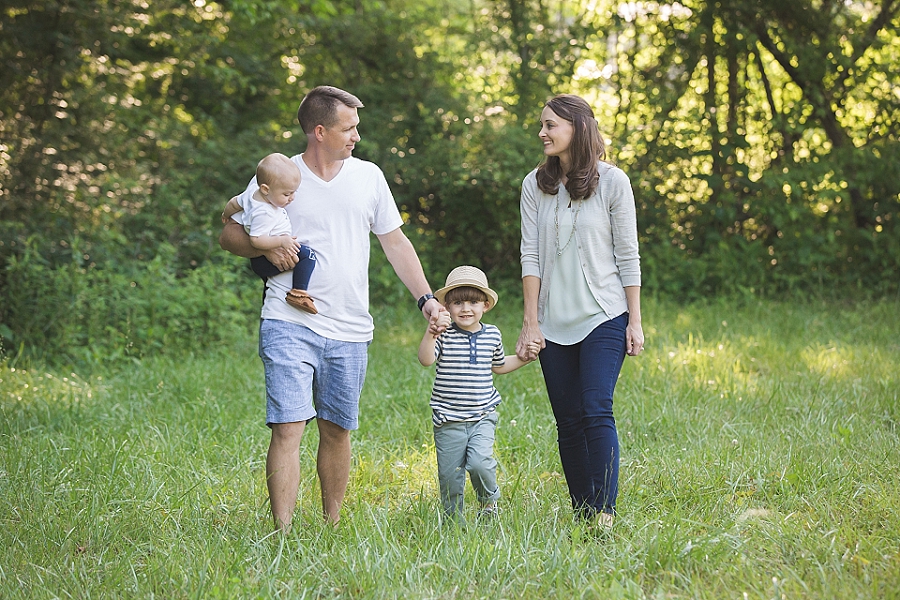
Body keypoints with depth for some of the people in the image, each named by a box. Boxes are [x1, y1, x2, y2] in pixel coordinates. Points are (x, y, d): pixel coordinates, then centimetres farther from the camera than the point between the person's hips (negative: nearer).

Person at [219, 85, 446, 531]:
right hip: (289, 325, -3)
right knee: (287, 427, -11)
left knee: (336, 429, 10)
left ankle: (332, 525, 23)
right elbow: (230, 234, 7)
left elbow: (395, 242, 16)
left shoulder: (368, 176, 11)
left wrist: (426, 298, 7)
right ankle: (282, 535, -11)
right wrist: (267, 249, -13)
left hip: (349, 331, 3)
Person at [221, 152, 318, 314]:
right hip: (265, 263, -10)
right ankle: (298, 292, -27)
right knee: (307, 255, -25)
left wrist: (227, 215, 37)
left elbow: (234, 202, 18)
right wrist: (281, 241, -37)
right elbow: (256, 240, -34)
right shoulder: (264, 213, -29)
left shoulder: (252, 196, 0)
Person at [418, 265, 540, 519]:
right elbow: (426, 359, -24)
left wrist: (525, 357, 13)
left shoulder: (492, 335, 7)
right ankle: (453, 518, 25)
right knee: (450, 476, 4)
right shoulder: (445, 336, -7)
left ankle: (489, 501, 10)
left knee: (479, 462, -19)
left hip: (483, 416, 1)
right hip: (449, 420, -1)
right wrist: (431, 332, -39)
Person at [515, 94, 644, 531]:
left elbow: (627, 257, 0)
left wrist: (635, 322, -2)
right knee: (568, 422, 3)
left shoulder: (612, 182, -1)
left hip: (604, 318, -3)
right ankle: (581, 515, 8)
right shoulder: (535, 185, 7)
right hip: (554, 323, 3)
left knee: (596, 411, -15)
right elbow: (531, 256, 3)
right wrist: (530, 322, -3)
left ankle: (603, 514, -17)